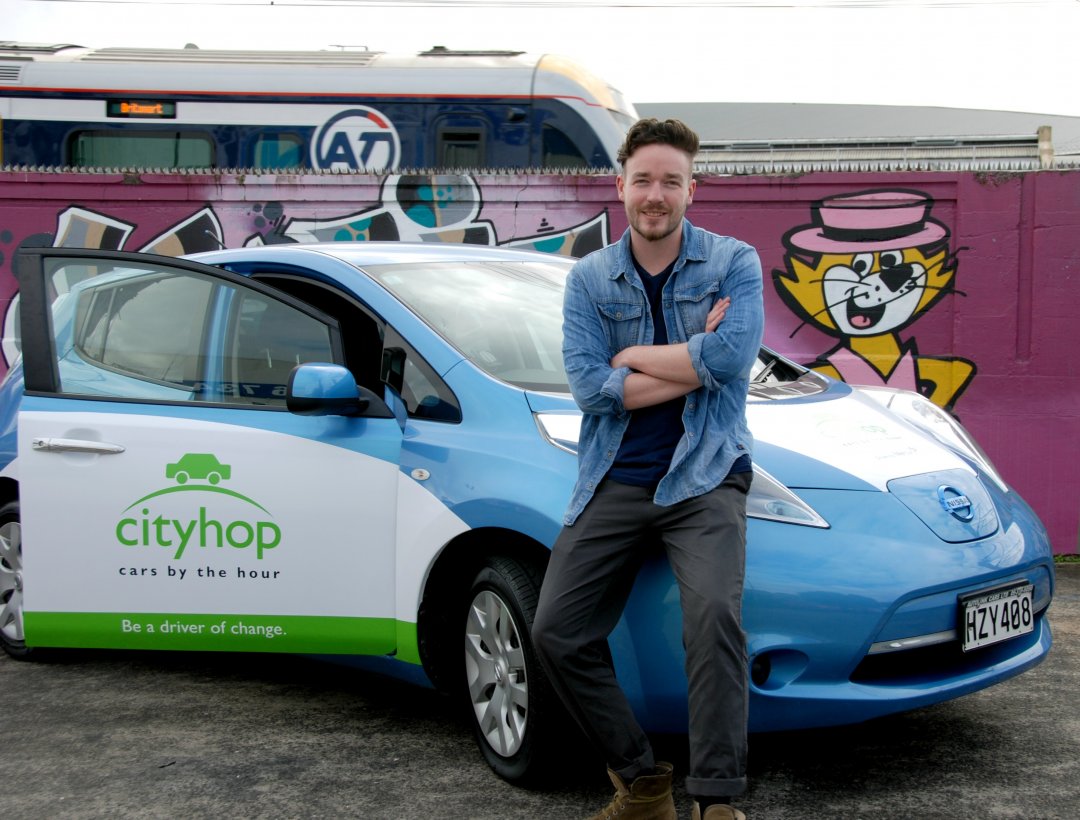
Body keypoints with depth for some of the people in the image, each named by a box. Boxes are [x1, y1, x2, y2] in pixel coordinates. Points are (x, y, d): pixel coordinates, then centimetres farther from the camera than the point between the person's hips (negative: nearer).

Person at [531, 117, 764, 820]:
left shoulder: (734, 262, 3)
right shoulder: (589, 279, 8)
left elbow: (732, 355, -17)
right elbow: (591, 386, -7)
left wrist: (632, 355, -7)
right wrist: (695, 361, -11)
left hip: (703, 476, -3)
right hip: (614, 481, 3)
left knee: (715, 614, -27)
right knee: (557, 632, -5)